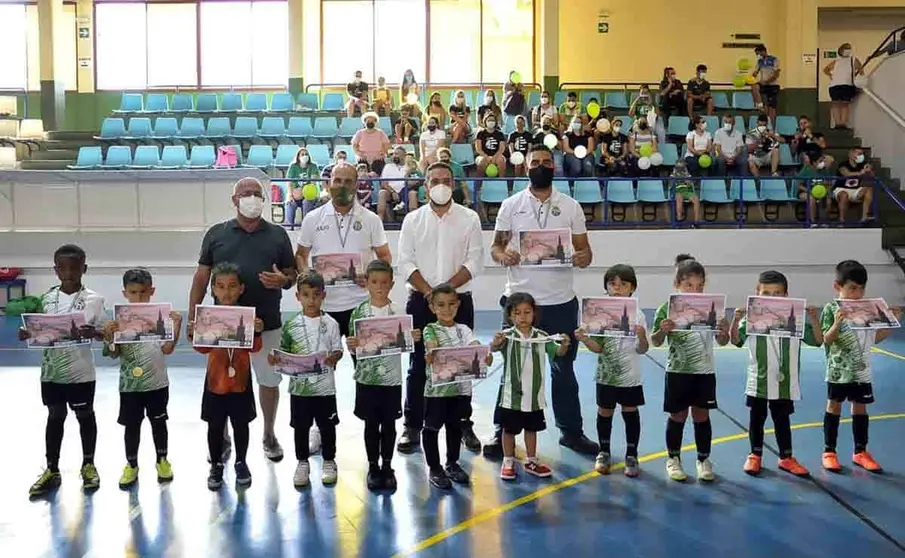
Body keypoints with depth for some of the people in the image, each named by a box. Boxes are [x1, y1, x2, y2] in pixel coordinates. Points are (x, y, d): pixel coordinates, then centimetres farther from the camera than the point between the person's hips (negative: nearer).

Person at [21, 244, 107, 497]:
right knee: (55, 416, 13)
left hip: (81, 371, -3)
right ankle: (51, 470, 24)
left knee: (85, 415, 11)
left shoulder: (93, 299, -7)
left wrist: (93, 332, -26)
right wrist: (28, 334, -12)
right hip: (52, 370, 3)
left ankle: (88, 465, 27)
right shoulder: (47, 299, 2)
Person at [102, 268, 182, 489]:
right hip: (130, 384, 0)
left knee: (158, 422, 14)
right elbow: (114, 354, -5)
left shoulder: (160, 315, -7)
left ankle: (162, 461, 31)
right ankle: (131, 465, 27)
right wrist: (109, 336, -23)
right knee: (132, 425, 12)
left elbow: (167, 349, -10)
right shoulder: (119, 319, -5)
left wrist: (177, 325, -21)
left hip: (157, 383, 0)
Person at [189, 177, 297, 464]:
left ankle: (269, 435, 28)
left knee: (269, 380, 10)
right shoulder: (216, 233, 5)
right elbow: (202, 276, 7)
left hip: (267, 323, 0)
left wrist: (283, 280, -15)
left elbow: (293, 275, 9)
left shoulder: (278, 234, 6)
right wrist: (192, 315, 1)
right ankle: (222, 437, 26)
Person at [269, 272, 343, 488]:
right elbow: (284, 353, 2)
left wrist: (334, 358, -22)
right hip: (299, 386, 1)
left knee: (327, 426, 10)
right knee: (301, 427, 11)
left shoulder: (330, 324, -3)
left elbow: (338, 350, -1)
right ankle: (302, 464, 27)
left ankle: (329, 462, 27)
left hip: (325, 386, -1)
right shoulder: (291, 326, -1)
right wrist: (275, 359, -18)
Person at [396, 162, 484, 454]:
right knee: (418, 364, 4)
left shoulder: (469, 218, 2)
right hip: (420, 301, 1)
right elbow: (405, 262, -1)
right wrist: (429, 292, -12)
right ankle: (412, 426, 11)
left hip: (459, 300, 0)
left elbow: (475, 261, -4)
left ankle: (464, 425, 15)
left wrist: (447, 288, -13)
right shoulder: (413, 219, 5)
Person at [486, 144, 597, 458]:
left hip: (561, 301, 1)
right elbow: (496, 246, 4)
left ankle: (571, 430, 23)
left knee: (564, 368, 11)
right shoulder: (511, 205, 3)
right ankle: (502, 431, 18)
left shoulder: (571, 207, 5)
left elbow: (584, 249, 6)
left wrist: (583, 257, -18)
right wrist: (503, 255, -20)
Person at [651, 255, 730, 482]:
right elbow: (655, 342, -6)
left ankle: (703, 459, 23)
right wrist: (662, 330, -26)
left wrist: (724, 331, -19)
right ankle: (673, 459, 23)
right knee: (678, 415, 8)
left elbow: (722, 342, 2)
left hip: (705, 372, 2)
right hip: (677, 371, -2)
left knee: (701, 415, 9)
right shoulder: (667, 309, -9)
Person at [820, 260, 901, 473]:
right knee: (834, 407, 7)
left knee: (860, 408, 12)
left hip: (862, 370, 4)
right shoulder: (831, 309, -11)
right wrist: (837, 323, -30)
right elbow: (827, 340, -15)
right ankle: (829, 451, 15)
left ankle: (860, 452, 23)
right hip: (839, 370, -4)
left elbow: (874, 338, 10)